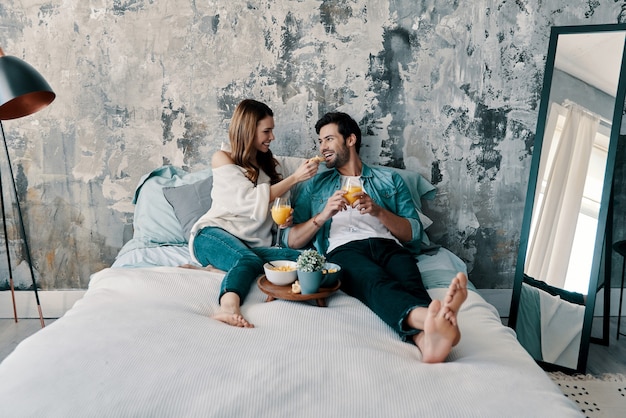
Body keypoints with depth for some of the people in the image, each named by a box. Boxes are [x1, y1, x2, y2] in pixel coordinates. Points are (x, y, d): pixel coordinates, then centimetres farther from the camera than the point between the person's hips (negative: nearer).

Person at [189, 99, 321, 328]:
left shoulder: (268, 165, 24)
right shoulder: (222, 158, 6)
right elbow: (253, 200, -6)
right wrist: (295, 178, -8)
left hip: (252, 244, 5)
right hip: (213, 233, -4)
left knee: (300, 257, -28)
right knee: (248, 260, -40)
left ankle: (224, 268, -34)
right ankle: (229, 307, -64)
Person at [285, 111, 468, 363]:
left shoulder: (390, 180, 25)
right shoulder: (315, 186, 27)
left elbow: (414, 235, 14)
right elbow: (292, 241, 17)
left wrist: (378, 211, -4)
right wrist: (323, 215, -1)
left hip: (388, 246, 2)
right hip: (342, 250, -1)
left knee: (409, 283, -36)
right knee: (376, 282, -37)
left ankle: (424, 336, -66)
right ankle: (429, 319, -67)